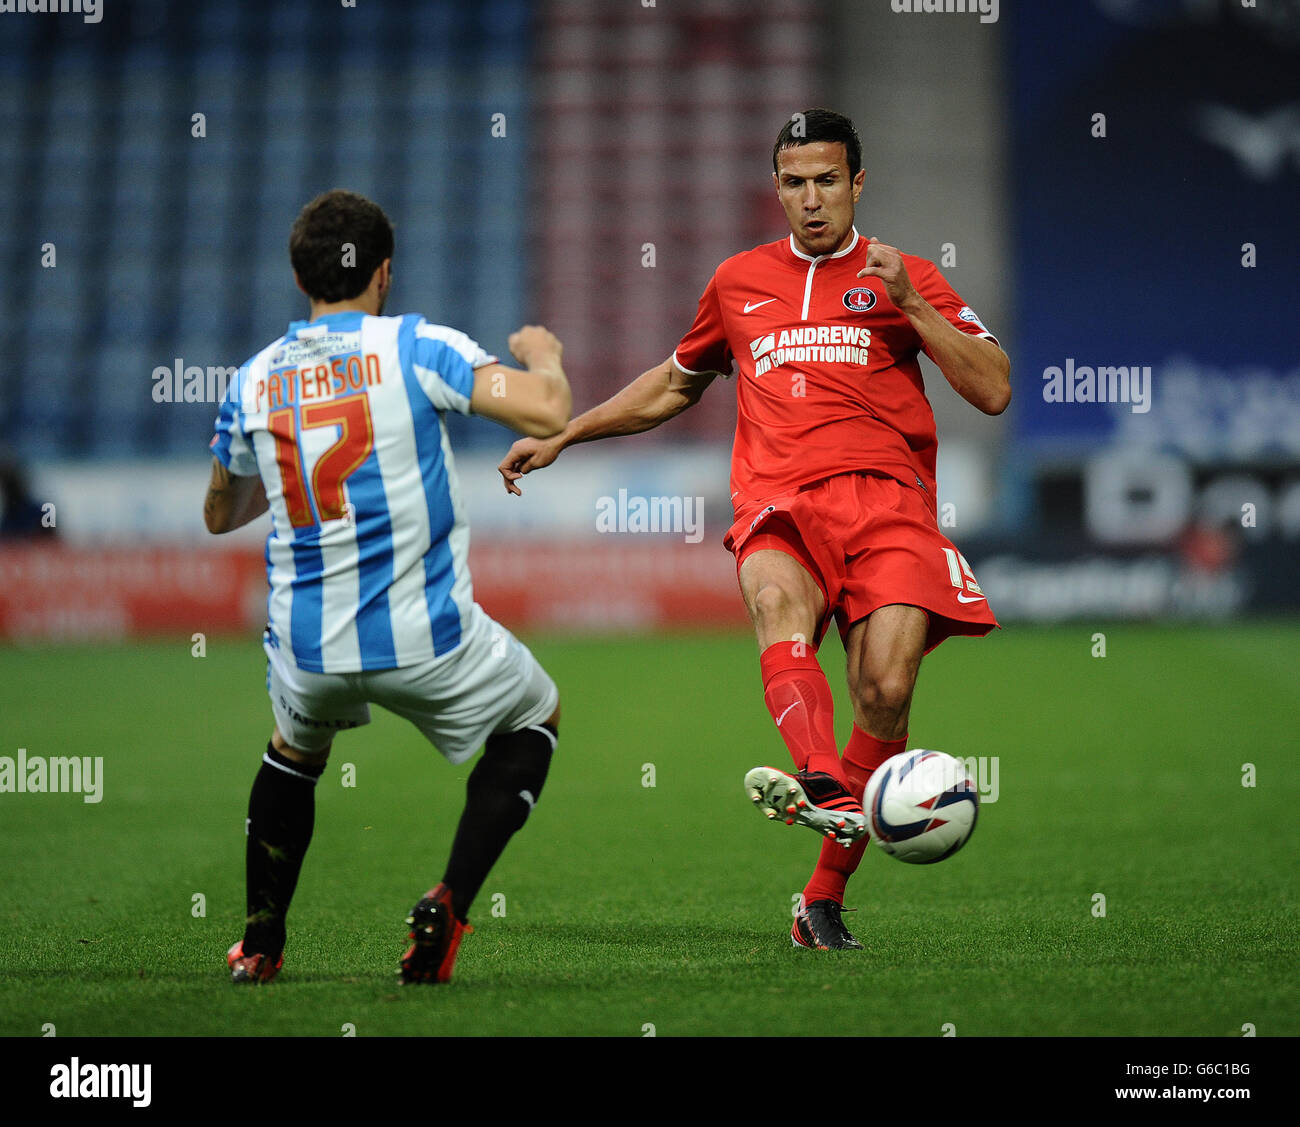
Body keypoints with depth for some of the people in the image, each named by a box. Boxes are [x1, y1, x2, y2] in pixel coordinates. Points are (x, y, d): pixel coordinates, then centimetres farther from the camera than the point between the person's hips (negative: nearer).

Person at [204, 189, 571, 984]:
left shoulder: (254, 380, 4)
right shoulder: (415, 346, -9)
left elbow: (221, 515, 19)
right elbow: (546, 413, -18)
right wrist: (543, 357, 5)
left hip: (307, 644, 4)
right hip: (426, 639, -4)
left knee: (295, 750, 35)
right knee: (535, 720, 23)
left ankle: (261, 942, 31)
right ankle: (449, 904, 6)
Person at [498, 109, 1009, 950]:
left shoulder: (905, 277, 15)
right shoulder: (740, 282, 24)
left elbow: (994, 391, 6)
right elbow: (675, 385, 39)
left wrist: (908, 304, -3)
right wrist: (560, 437, 37)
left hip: (884, 500, -1)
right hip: (777, 502, 1)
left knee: (885, 694, -18)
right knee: (778, 599, -35)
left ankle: (825, 901, -3)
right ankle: (823, 785, -61)